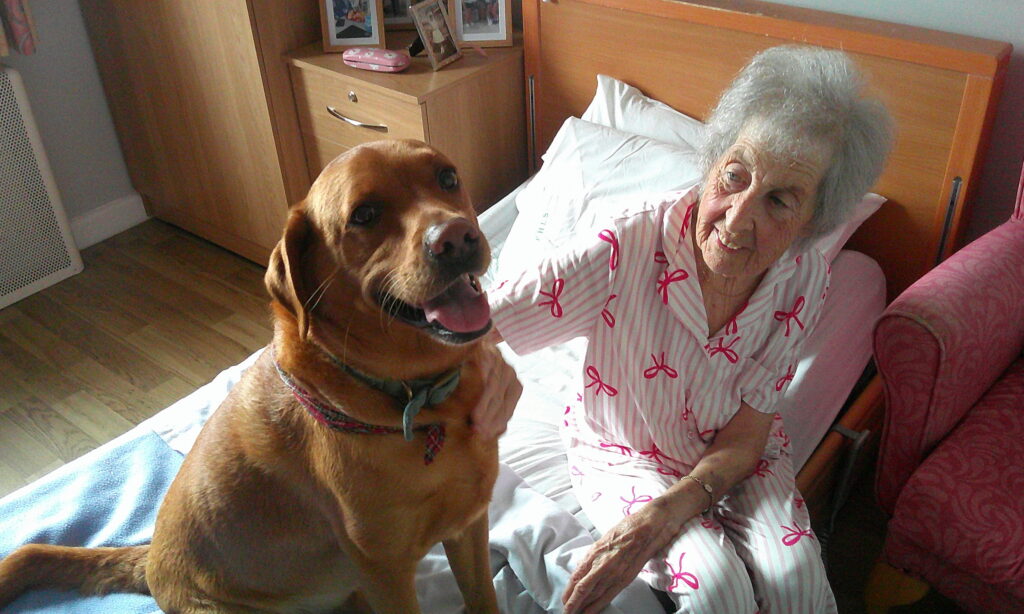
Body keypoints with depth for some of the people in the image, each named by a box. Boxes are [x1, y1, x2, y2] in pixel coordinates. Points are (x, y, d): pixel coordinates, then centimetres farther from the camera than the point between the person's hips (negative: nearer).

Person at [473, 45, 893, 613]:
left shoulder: (803, 279, -19)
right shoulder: (626, 247, -31)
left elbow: (744, 438, -15)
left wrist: (655, 522, -29)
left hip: (732, 455, 3)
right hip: (626, 453, -2)